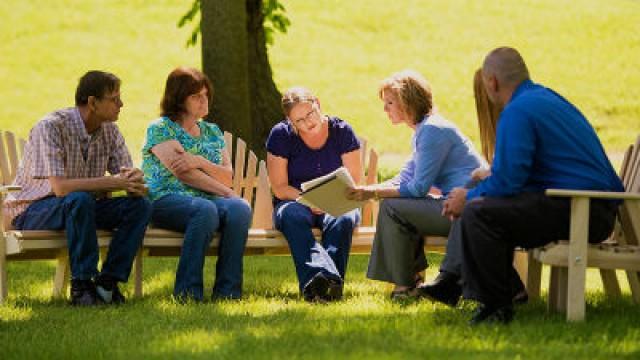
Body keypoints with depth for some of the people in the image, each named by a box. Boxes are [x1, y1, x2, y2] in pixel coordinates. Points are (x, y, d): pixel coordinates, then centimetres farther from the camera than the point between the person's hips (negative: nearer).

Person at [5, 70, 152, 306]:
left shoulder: (109, 130, 0)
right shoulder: (51, 127, -22)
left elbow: (126, 173, -1)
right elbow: (60, 187, -32)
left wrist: (134, 181, -27)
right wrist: (112, 182, -33)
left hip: (82, 207, 7)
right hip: (32, 210, -7)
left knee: (140, 205, -14)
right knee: (79, 200, -38)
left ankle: (108, 280, -13)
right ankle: (81, 285, -28)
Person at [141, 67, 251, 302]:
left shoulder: (212, 132, 23)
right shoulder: (160, 129, 5)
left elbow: (228, 177, 12)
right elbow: (182, 173, -9)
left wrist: (201, 162, -9)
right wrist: (226, 193, -12)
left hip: (209, 199, 5)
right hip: (166, 199, -5)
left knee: (240, 209, -29)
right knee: (206, 210, -39)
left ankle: (227, 292, -32)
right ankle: (187, 292, -38)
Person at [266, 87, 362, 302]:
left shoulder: (341, 131, 0)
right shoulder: (281, 135, -2)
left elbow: (354, 182, 0)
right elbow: (279, 187, -3)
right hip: (295, 201, -1)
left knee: (344, 219, -34)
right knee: (293, 215, -36)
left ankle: (315, 285, -49)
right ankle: (326, 278, -59)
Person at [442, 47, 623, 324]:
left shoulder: (518, 111, -12)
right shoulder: (545, 97, 21)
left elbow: (507, 182, -16)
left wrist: (469, 197, 0)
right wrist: (488, 178, 40)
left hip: (578, 211, -11)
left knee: (477, 214, -18)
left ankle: (495, 306, -14)